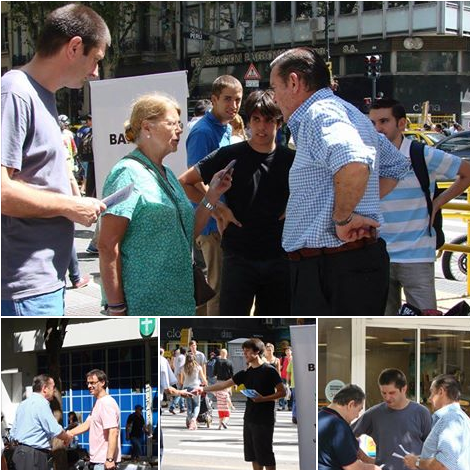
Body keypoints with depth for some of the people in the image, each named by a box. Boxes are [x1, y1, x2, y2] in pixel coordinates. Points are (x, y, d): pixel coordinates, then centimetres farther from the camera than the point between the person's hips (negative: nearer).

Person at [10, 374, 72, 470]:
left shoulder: (23, 404, 17)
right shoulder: (41, 403, -11)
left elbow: (13, 433, 19)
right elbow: (55, 430, -15)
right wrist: (67, 438, 3)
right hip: (33, 456, -9)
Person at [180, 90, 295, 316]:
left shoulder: (289, 159, 3)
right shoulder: (230, 156, -4)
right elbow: (184, 182, -1)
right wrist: (219, 210, -6)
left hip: (279, 257, 3)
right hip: (239, 257, -3)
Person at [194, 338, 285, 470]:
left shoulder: (269, 371, -8)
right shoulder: (246, 373, 11)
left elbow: (282, 392, -8)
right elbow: (225, 384, 11)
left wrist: (263, 398, -19)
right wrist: (203, 389, 5)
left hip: (264, 420, -7)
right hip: (249, 418, 7)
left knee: (265, 454, -4)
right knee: (253, 455, 9)